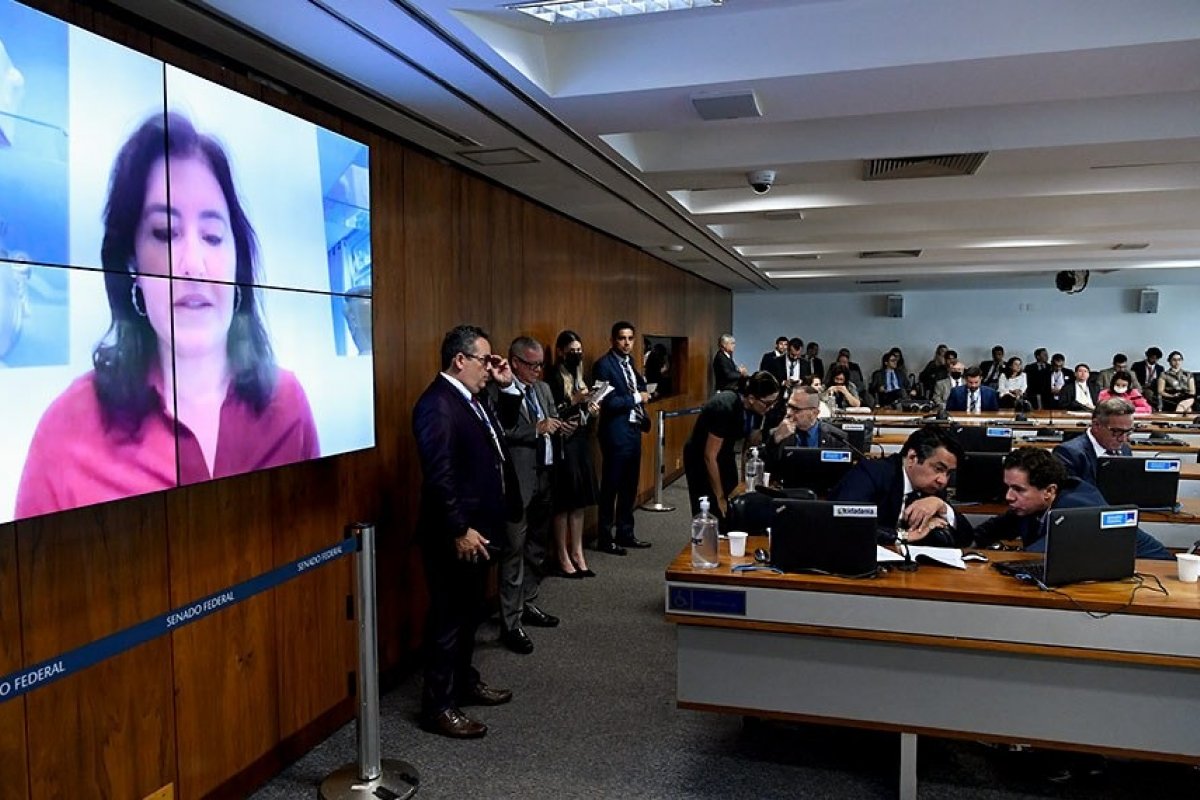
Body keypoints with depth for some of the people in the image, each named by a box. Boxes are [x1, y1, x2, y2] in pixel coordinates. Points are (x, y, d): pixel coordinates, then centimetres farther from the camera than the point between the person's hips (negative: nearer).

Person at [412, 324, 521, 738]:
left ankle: (464, 681, 37)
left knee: (469, 611, 21)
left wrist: (508, 386, 10)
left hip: (478, 527, 10)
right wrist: (460, 530, -23)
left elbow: (497, 445, 21)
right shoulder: (437, 403, -20)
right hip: (456, 534, -10)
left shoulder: (473, 398, 10)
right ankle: (438, 706, 14)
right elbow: (439, 475, -24)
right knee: (449, 617, 2)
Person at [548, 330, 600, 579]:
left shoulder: (579, 377, 14)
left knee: (579, 501, 11)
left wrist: (591, 411, -1)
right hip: (564, 446, -8)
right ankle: (563, 557, 8)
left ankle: (577, 553, 19)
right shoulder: (554, 378, -11)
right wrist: (574, 402, -23)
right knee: (564, 502, -2)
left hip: (581, 444, 8)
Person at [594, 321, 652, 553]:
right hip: (616, 433, -8)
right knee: (610, 487, 1)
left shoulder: (629, 362, 13)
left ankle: (625, 534, 26)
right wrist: (637, 398, -11)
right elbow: (607, 402, -20)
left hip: (634, 430, 8)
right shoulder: (604, 364, -13)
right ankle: (604, 539, 11)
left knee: (630, 486, 15)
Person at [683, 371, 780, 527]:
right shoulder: (725, 408, -31)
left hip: (724, 457, 7)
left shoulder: (747, 407, -10)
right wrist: (720, 497, -17)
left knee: (730, 518, 5)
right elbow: (709, 456, -24)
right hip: (701, 460, -7)